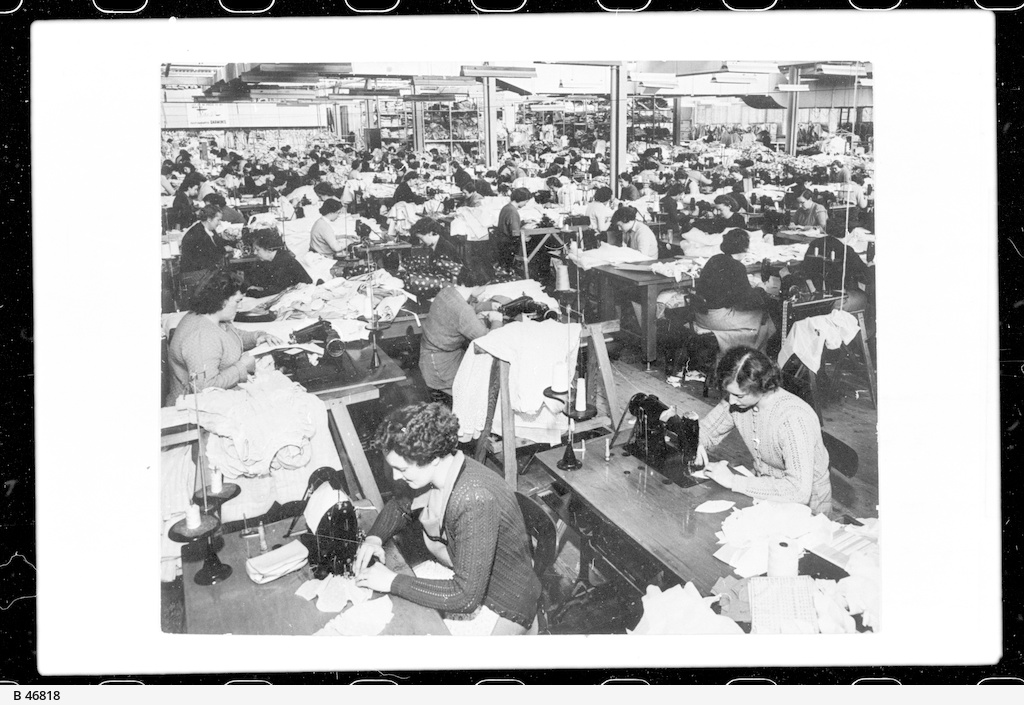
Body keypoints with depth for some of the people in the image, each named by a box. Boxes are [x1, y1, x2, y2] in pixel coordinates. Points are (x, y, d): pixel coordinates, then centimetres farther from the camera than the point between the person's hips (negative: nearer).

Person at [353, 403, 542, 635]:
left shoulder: (475, 501, -35)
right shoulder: (436, 472, -11)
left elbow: (465, 596, -34)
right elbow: (400, 506, 11)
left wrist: (392, 582, -28)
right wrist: (375, 537, -9)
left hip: (501, 612, -8)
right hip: (472, 582, 8)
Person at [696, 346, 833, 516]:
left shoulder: (794, 419, -31)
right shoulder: (735, 398, -11)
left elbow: (799, 492, -38)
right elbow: (705, 430, 7)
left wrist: (733, 481, -34)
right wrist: (696, 445, -17)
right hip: (764, 491, 6)